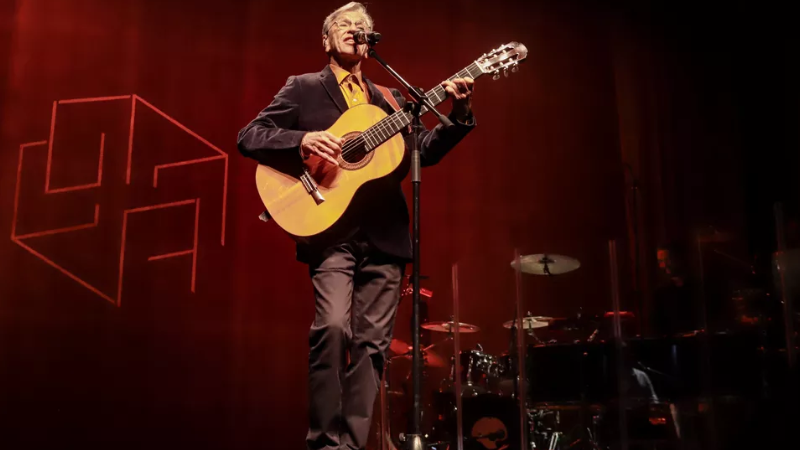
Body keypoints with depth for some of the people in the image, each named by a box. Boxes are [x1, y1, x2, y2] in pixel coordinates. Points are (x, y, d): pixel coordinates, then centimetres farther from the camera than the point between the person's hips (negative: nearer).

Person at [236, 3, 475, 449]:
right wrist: (303, 140, -17)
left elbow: (423, 151, 12)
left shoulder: (390, 100, 21)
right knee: (333, 326, -22)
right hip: (333, 229, -4)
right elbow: (250, 137, 1)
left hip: (386, 234, 4)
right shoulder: (303, 88, 10)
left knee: (372, 343, 1)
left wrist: (459, 113, -4)